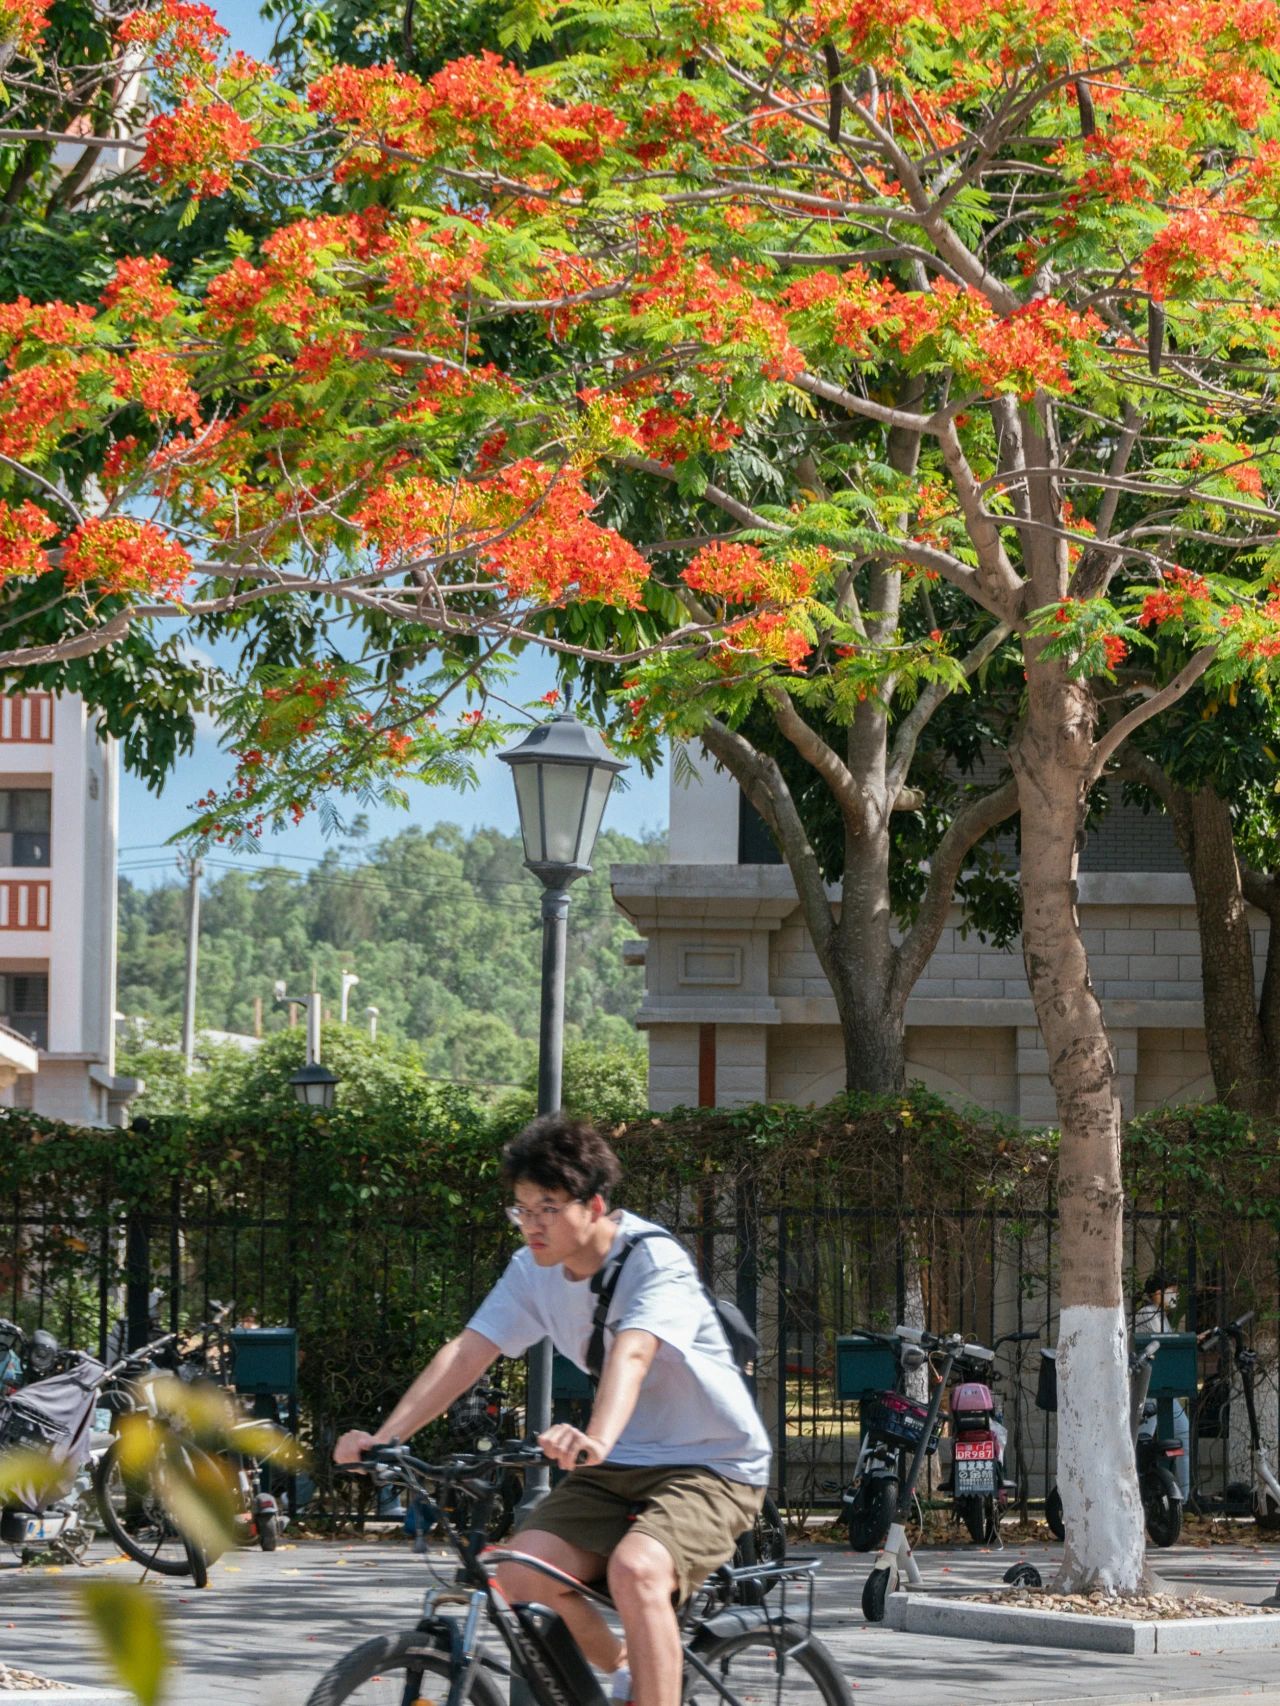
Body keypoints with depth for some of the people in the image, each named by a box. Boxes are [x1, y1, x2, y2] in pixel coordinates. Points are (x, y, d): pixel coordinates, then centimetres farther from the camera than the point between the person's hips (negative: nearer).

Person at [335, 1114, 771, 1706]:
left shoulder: (655, 1262, -21)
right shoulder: (534, 1270, -1)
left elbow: (631, 1354, -40)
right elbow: (467, 1352, -9)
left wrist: (596, 1440, -59)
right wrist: (384, 1437, -22)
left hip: (711, 1465, -7)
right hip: (618, 1466, 7)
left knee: (635, 1570, -35)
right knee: (521, 1571, -17)